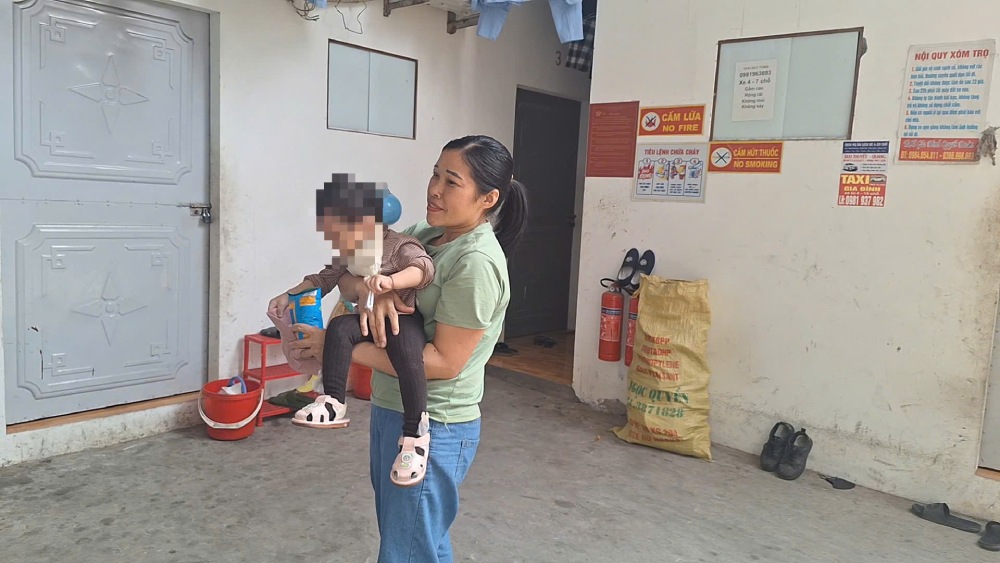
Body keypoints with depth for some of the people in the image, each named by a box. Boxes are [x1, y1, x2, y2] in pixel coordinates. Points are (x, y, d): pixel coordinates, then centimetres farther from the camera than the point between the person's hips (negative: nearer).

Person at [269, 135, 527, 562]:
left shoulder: (476, 262, -21)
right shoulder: (423, 235, 4)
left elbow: (444, 362, -23)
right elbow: (350, 277, 5)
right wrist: (369, 291, -20)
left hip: (432, 428, -8)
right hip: (391, 410, 8)